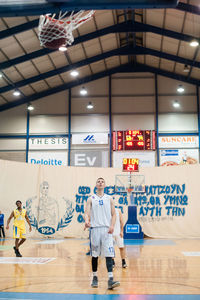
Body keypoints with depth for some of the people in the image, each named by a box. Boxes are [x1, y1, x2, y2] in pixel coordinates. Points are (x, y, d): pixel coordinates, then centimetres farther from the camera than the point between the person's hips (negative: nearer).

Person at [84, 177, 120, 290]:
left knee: (109, 254, -9)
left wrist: (112, 226, -8)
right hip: (95, 228, 0)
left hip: (107, 229, 0)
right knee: (95, 254, 7)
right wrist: (87, 220, -24)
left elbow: (113, 214, 9)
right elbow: (87, 212, -2)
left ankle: (110, 279, -12)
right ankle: (95, 277, 21)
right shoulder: (91, 199, 9)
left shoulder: (109, 199, 12)